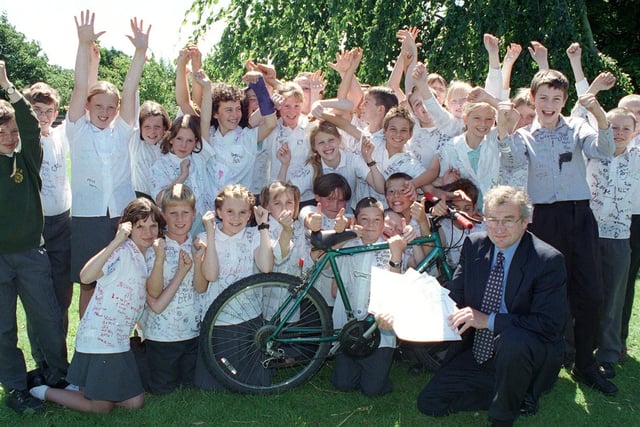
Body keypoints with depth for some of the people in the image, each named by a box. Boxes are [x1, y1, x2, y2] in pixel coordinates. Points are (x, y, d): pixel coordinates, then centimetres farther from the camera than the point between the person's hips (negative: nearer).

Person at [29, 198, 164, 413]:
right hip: (99, 338, -8)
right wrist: (116, 241, -40)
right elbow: (86, 276, -36)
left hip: (119, 340, 8)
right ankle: (44, 392, 23)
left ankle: (81, 388, 28)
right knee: (101, 407, 4)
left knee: (135, 403, 11)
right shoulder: (122, 251, -20)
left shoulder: (146, 254, 7)